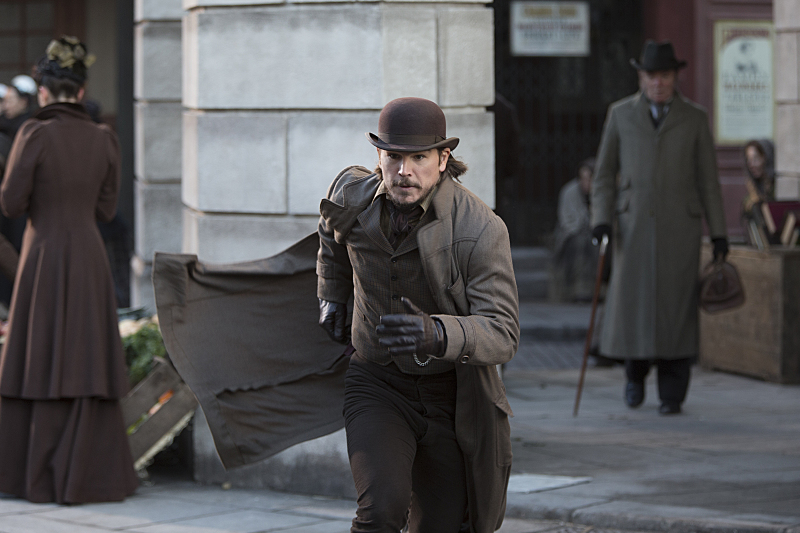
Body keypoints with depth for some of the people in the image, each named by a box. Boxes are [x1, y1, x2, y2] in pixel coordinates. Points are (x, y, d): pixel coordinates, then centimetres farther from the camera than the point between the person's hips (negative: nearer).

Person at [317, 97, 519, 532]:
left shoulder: (481, 230, -21)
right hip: (377, 384, 1)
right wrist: (332, 296, 28)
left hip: (451, 396, -1)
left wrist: (437, 334, -46)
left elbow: (502, 334, -27)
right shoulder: (352, 193, -8)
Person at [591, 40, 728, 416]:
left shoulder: (695, 118, 3)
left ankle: (672, 394, 3)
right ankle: (636, 371, 24)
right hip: (635, 225, 1)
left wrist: (718, 233, 1)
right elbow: (605, 172, 6)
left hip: (680, 225, -1)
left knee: (676, 307, -5)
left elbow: (708, 179, 5)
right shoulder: (620, 114, 4)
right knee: (632, 304, -4)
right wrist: (601, 219, -7)